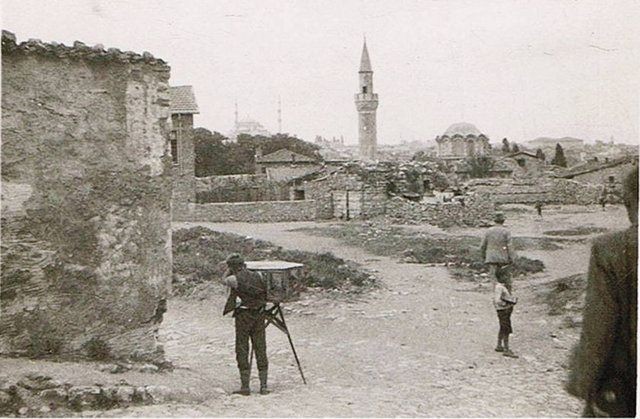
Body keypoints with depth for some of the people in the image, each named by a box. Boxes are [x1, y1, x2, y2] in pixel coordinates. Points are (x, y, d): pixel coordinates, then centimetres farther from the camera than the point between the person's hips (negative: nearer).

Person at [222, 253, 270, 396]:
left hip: (243, 316, -4)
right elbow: (266, 294, 7)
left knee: (242, 351, 5)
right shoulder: (258, 276, 2)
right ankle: (263, 386, 8)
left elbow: (225, 280, 10)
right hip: (260, 315, 4)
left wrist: (232, 269, 13)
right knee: (261, 350, 9)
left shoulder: (236, 279, -11)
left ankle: (245, 386, 4)